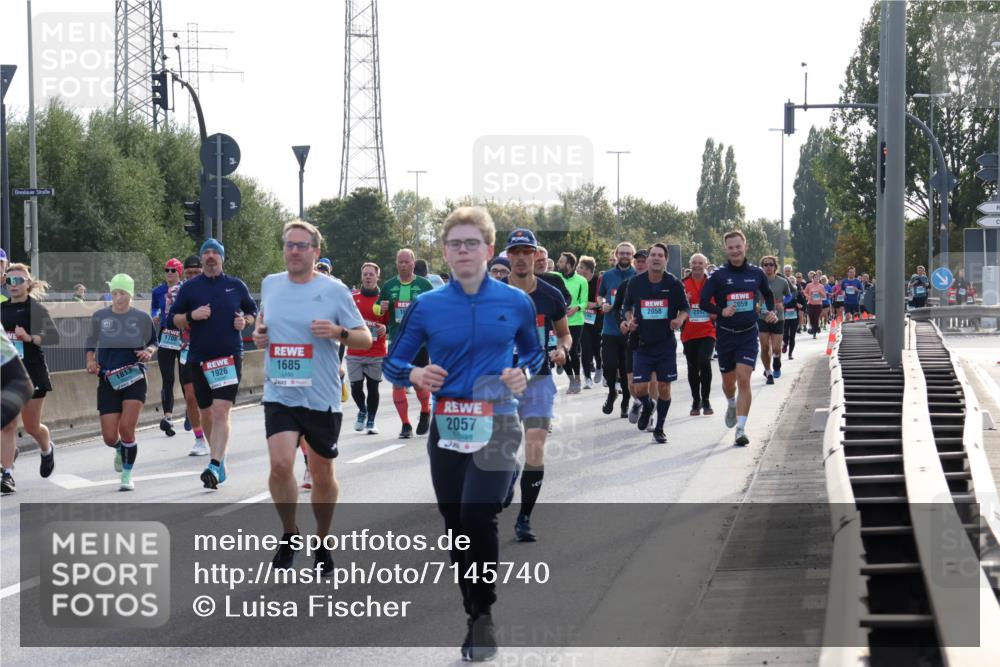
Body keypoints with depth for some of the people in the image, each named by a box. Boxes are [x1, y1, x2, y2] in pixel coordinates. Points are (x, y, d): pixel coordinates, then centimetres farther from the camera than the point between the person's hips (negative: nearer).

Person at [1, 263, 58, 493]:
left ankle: (47, 449, 40)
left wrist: (30, 338, -30)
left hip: (32, 373, -4)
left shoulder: (36, 308, -7)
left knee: (31, 426, 7)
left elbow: (54, 337, -18)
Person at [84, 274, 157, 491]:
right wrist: (90, 361, -2)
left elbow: (153, 343, 14)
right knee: (109, 437, -2)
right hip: (108, 380, 2)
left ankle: (127, 475, 4)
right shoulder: (99, 317, 3)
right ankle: (120, 449, 39)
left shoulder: (142, 318, 0)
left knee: (126, 428, -17)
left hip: (135, 378, -2)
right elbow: (91, 344, 16)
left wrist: (149, 352, -8)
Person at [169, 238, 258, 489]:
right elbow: (174, 319, 7)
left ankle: (215, 466, -23)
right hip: (199, 358, 2)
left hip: (230, 356, -2)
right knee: (206, 413, 11)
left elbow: (253, 311, 19)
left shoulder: (236, 286, 6)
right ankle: (219, 456, 31)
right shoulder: (189, 287, 6)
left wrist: (245, 321, -3)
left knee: (221, 411, -15)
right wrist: (192, 316, -12)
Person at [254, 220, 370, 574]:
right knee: (280, 464, -17)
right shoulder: (270, 284, 5)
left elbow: (365, 338, -2)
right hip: (280, 394, 2)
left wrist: (338, 332, -21)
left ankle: (323, 542, 30)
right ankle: (289, 534, 6)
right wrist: (258, 332, 4)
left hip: (322, 396, -1)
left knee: (322, 473, 10)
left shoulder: (334, 290, -6)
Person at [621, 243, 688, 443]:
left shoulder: (674, 283, -5)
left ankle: (659, 428, 20)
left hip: (666, 344, 0)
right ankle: (647, 407, 28)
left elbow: (685, 309, 6)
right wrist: (629, 320, -6)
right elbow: (627, 306, 13)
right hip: (642, 344, 0)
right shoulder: (635, 283, -3)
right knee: (639, 388, -8)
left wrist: (680, 319, -15)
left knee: (664, 388, 4)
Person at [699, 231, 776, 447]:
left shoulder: (756, 273, 2)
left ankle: (741, 429, -14)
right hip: (726, 334, 1)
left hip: (748, 334, -1)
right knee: (728, 381, 13)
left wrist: (771, 312, 8)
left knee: (743, 379, -14)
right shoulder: (718, 275, -4)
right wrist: (721, 311, -19)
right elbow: (703, 302, -4)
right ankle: (732, 404, 49)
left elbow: (768, 294, 22)